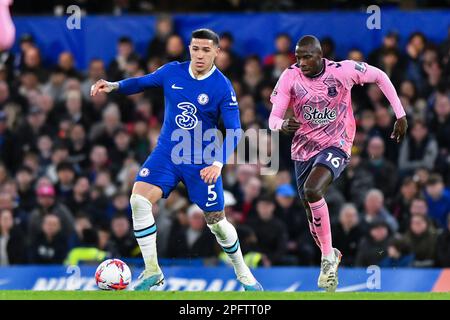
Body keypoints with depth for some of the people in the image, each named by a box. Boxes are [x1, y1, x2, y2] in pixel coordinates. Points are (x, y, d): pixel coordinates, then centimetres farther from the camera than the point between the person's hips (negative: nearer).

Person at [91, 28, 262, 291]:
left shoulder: (223, 87, -13)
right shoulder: (172, 72, -4)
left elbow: (234, 131, -15)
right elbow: (142, 82, 12)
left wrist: (219, 163, -29)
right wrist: (114, 86, -6)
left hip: (202, 161, -2)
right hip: (167, 153, 2)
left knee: (216, 222, 5)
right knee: (139, 200, -20)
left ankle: (242, 272, 33)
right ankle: (152, 271, -9)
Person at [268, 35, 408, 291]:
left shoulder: (342, 70, -16)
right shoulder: (290, 77, -10)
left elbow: (380, 77, 0)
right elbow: (273, 118, -11)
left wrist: (400, 115, 1)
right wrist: (283, 125, -36)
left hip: (336, 146, -4)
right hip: (304, 149, 4)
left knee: (312, 190, -31)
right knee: (312, 214, 10)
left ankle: (329, 256, -16)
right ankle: (330, 258, 37)